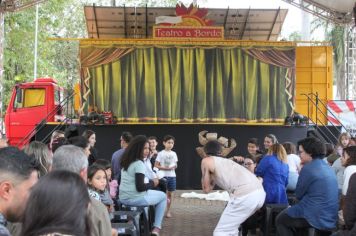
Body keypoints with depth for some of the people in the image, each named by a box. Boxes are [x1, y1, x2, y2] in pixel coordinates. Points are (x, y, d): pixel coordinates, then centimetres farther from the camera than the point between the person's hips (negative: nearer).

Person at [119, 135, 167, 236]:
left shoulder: (126, 161, 8)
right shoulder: (139, 164, -19)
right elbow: (140, 187, -22)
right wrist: (153, 183, -6)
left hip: (123, 198, 8)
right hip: (135, 199, -8)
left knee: (150, 192, 35)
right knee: (163, 196, 15)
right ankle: (156, 228, 10)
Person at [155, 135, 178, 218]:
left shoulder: (174, 154, 8)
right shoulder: (161, 153, -3)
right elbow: (156, 165, -4)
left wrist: (174, 167, -9)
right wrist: (164, 168, -18)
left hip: (172, 176, 4)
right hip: (163, 176, -4)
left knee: (170, 193, 7)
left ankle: (168, 211, 15)